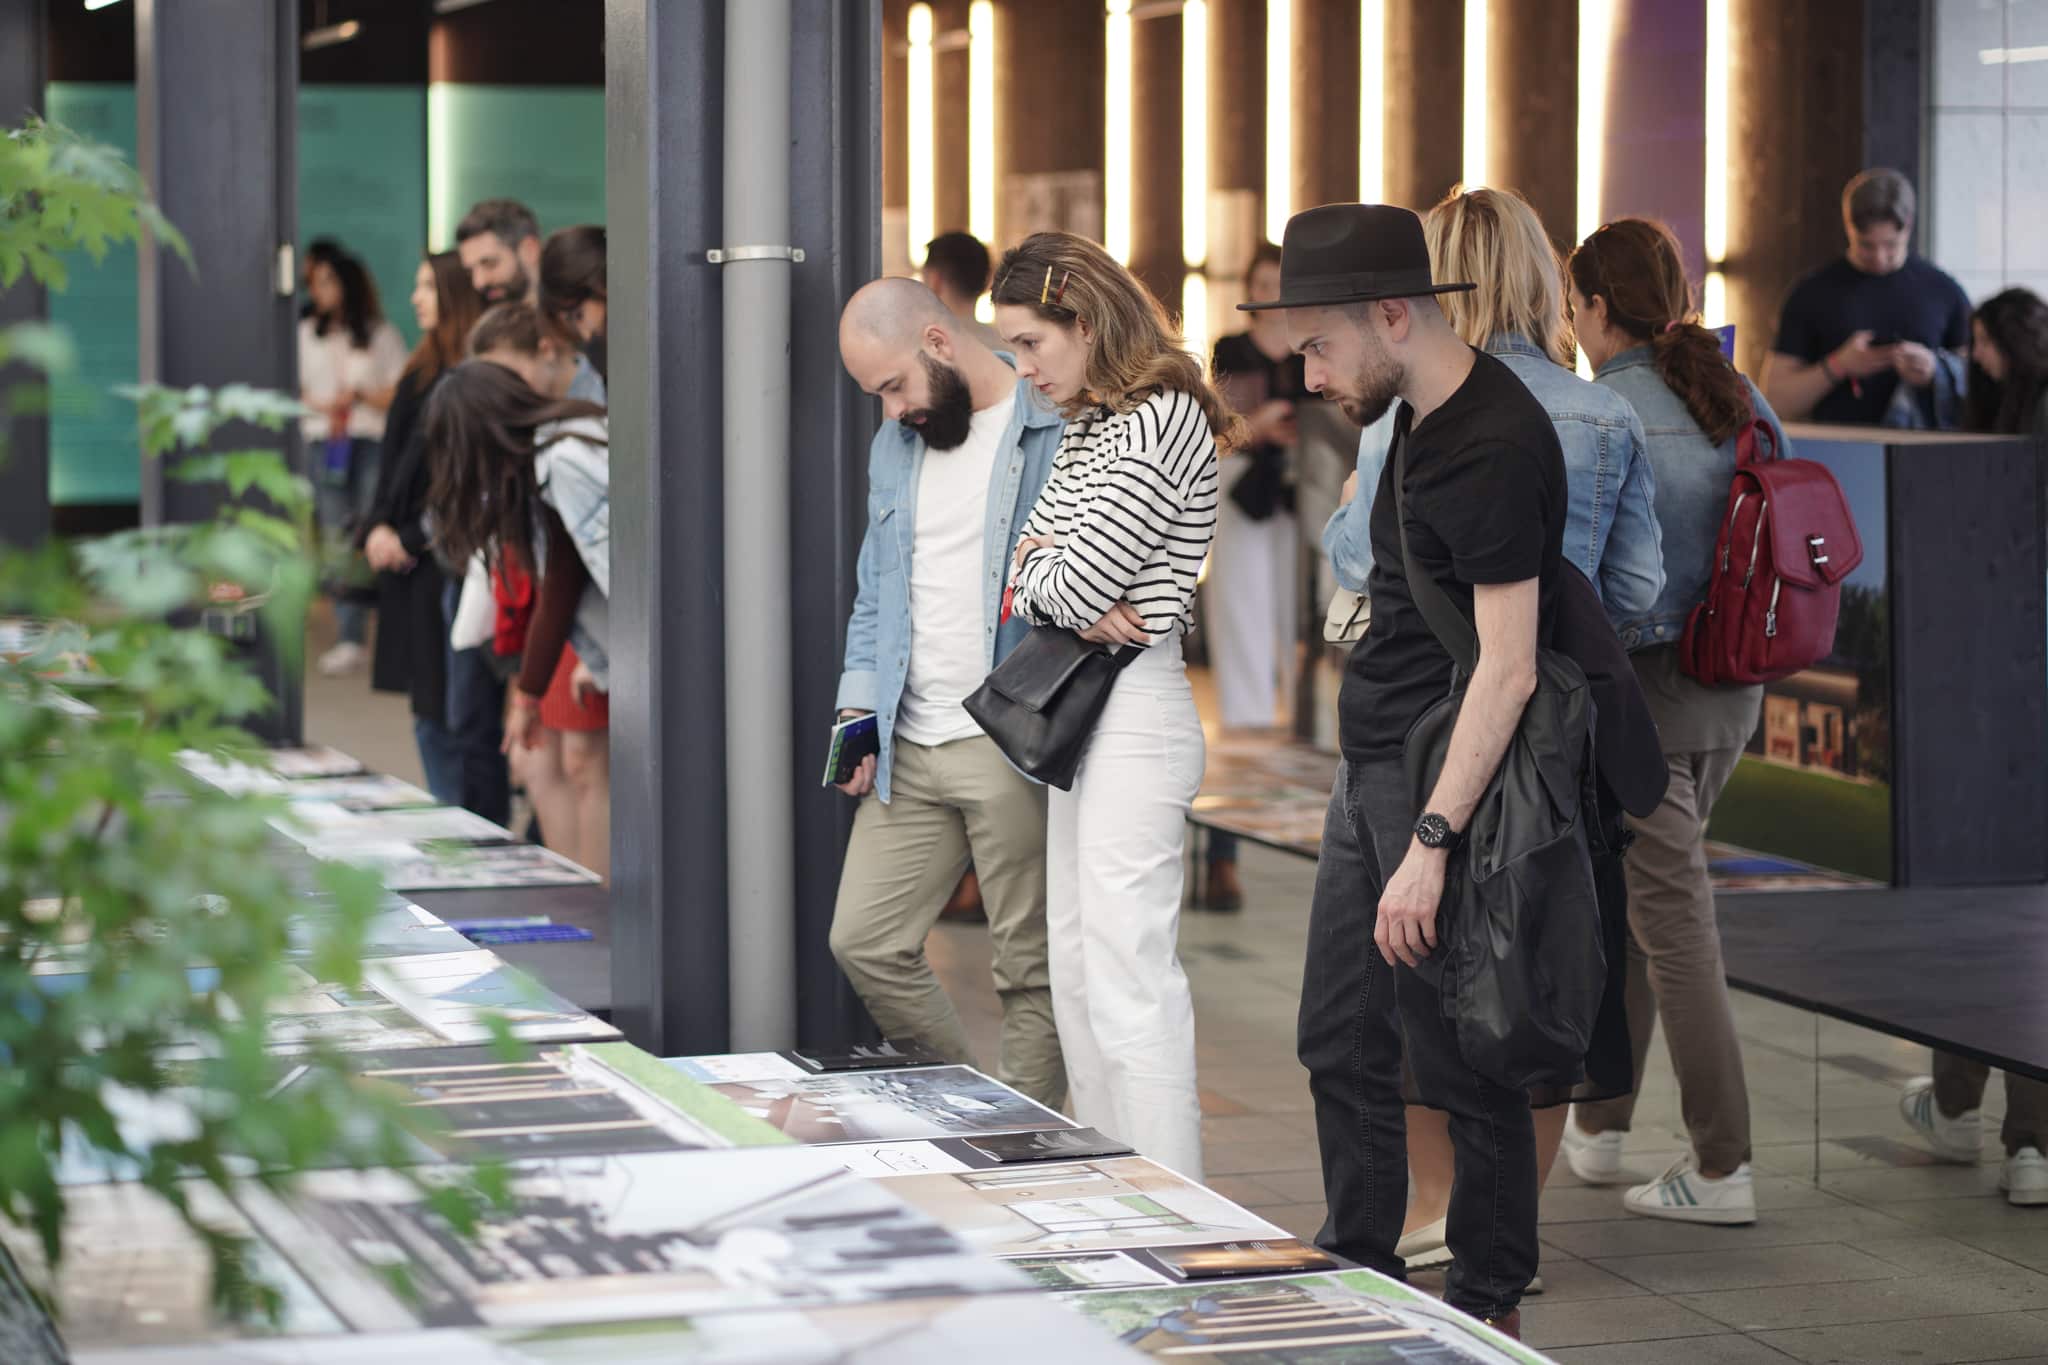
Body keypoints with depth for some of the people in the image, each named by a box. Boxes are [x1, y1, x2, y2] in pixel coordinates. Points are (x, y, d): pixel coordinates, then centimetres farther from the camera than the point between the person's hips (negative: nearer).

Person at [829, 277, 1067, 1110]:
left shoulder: (1056, 430, -6)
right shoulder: (894, 446, 17)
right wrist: (859, 705, 13)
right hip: (909, 747, 7)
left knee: (1030, 970, -1)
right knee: (864, 942, 5)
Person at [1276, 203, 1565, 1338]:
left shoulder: (1494, 448, -19)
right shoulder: (1421, 418, 11)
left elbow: (1506, 667, -23)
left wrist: (1431, 842, -25)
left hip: (1443, 778, -10)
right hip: (1370, 771, 10)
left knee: (1460, 1063, -2)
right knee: (1341, 1047, 14)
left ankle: (1488, 1305, 9)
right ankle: (1360, 1281, 25)